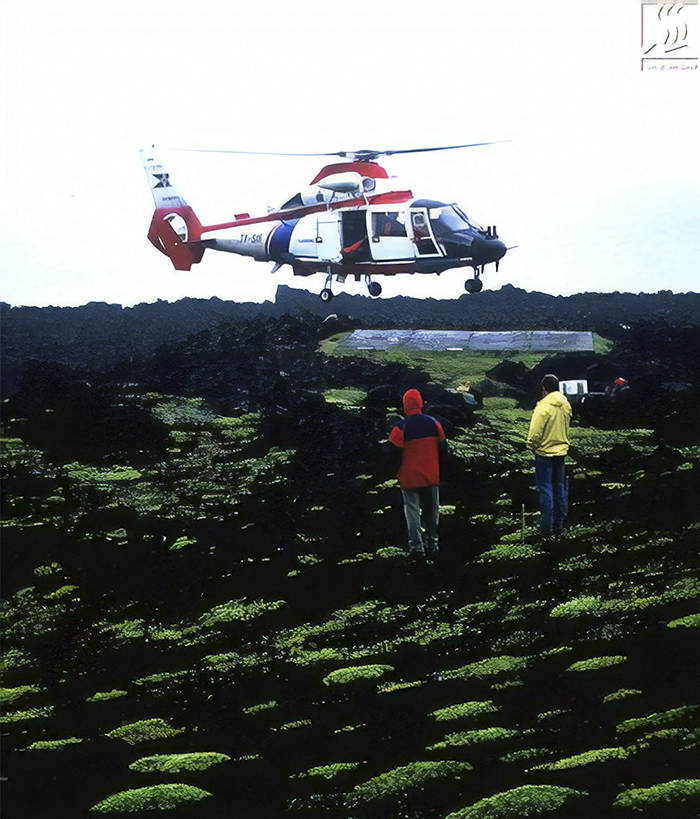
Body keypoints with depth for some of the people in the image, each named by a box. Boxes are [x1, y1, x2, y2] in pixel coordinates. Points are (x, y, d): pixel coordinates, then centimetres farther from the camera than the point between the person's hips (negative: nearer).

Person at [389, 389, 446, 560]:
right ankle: (432, 544, 17)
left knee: (412, 510, 3)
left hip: (409, 478, -3)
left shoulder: (401, 427, -14)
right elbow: (443, 448, 6)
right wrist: (439, 470, 18)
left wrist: (396, 474, 6)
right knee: (431, 512, 14)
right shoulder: (434, 423, -1)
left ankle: (416, 545, -6)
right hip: (431, 477, 3)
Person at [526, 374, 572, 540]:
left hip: (544, 452, -7)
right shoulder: (566, 405, 1)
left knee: (545, 490, -1)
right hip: (561, 451, 7)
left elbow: (535, 432, -18)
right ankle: (559, 526, 22)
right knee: (560, 488, 14)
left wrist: (532, 445, -3)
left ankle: (547, 530, 0)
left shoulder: (543, 407, -21)